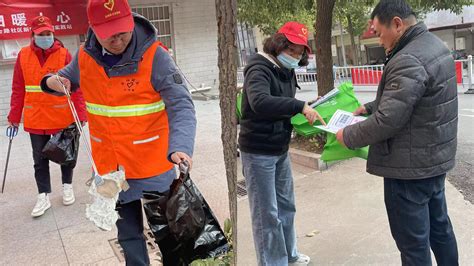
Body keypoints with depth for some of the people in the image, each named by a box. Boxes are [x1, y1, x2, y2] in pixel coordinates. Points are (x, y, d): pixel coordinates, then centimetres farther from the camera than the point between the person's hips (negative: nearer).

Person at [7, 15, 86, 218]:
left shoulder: (63, 54, -7)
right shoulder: (23, 55, 0)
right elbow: (18, 89, 3)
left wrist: (80, 113, -14)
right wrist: (14, 116, 4)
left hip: (62, 117, -2)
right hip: (35, 119, 2)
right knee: (40, 159, 9)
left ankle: (67, 186, 32)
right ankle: (43, 196, 20)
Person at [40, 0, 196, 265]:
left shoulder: (155, 56, -17)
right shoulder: (85, 57, -3)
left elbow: (181, 106, -25)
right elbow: (67, 79, 17)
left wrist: (180, 147, -42)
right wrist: (52, 82, -7)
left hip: (154, 165, -3)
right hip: (110, 167, 4)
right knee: (129, 234, 19)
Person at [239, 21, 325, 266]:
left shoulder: (287, 72, 8)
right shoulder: (259, 69, -18)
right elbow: (260, 102, -38)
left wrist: (308, 110, 0)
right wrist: (300, 106, -37)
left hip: (280, 149, 9)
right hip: (258, 152, -9)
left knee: (285, 206, 21)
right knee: (267, 214, 1)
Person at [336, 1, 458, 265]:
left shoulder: (408, 61, -25)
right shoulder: (433, 44, 8)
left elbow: (388, 121, -27)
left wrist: (348, 136, -13)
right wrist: (370, 107, 13)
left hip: (411, 166, -10)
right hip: (435, 158, 10)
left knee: (413, 239, 5)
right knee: (439, 226, 24)